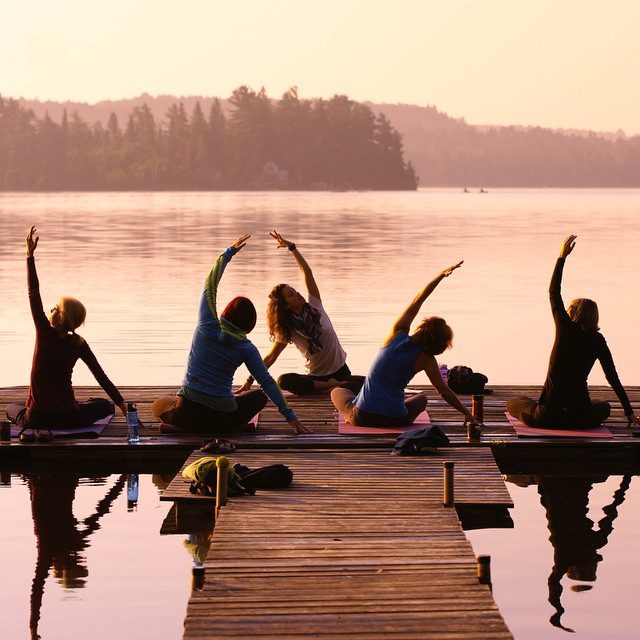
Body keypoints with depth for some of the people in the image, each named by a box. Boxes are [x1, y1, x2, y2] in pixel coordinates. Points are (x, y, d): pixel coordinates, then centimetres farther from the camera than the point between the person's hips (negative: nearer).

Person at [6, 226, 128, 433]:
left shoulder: (45, 333, -14)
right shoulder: (79, 344, -6)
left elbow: (34, 294, -11)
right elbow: (101, 376, -1)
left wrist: (30, 255, -9)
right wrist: (120, 403, 9)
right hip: (68, 419, 1)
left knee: (11, 408, 34)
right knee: (105, 405, 26)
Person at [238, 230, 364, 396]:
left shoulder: (314, 307, 2)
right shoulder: (287, 330, -1)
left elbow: (307, 272, -1)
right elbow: (271, 357, 2)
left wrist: (292, 247, -8)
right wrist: (250, 380, -4)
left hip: (341, 372, 1)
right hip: (315, 376, -1)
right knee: (284, 381, -34)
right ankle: (331, 386, -28)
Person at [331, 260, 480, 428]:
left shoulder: (397, 334, -4)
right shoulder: (426, 360, -7)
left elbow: (417, 300, 1)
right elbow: (444, 392, -1)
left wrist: (441, 275, 2)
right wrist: (466, 412, 11)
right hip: (394, 420, 0)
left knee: (338, 392, 34)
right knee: (421, 398, 35)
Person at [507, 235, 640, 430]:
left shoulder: (565, 328, -3)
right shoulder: (597, 340, 1)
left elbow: (553, 293, 8)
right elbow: (613, 378, 3)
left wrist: (562, 257, 12)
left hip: (549, 416, 0)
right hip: (582, 419, 0)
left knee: (513, 403, 28)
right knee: (604, 406, 35)